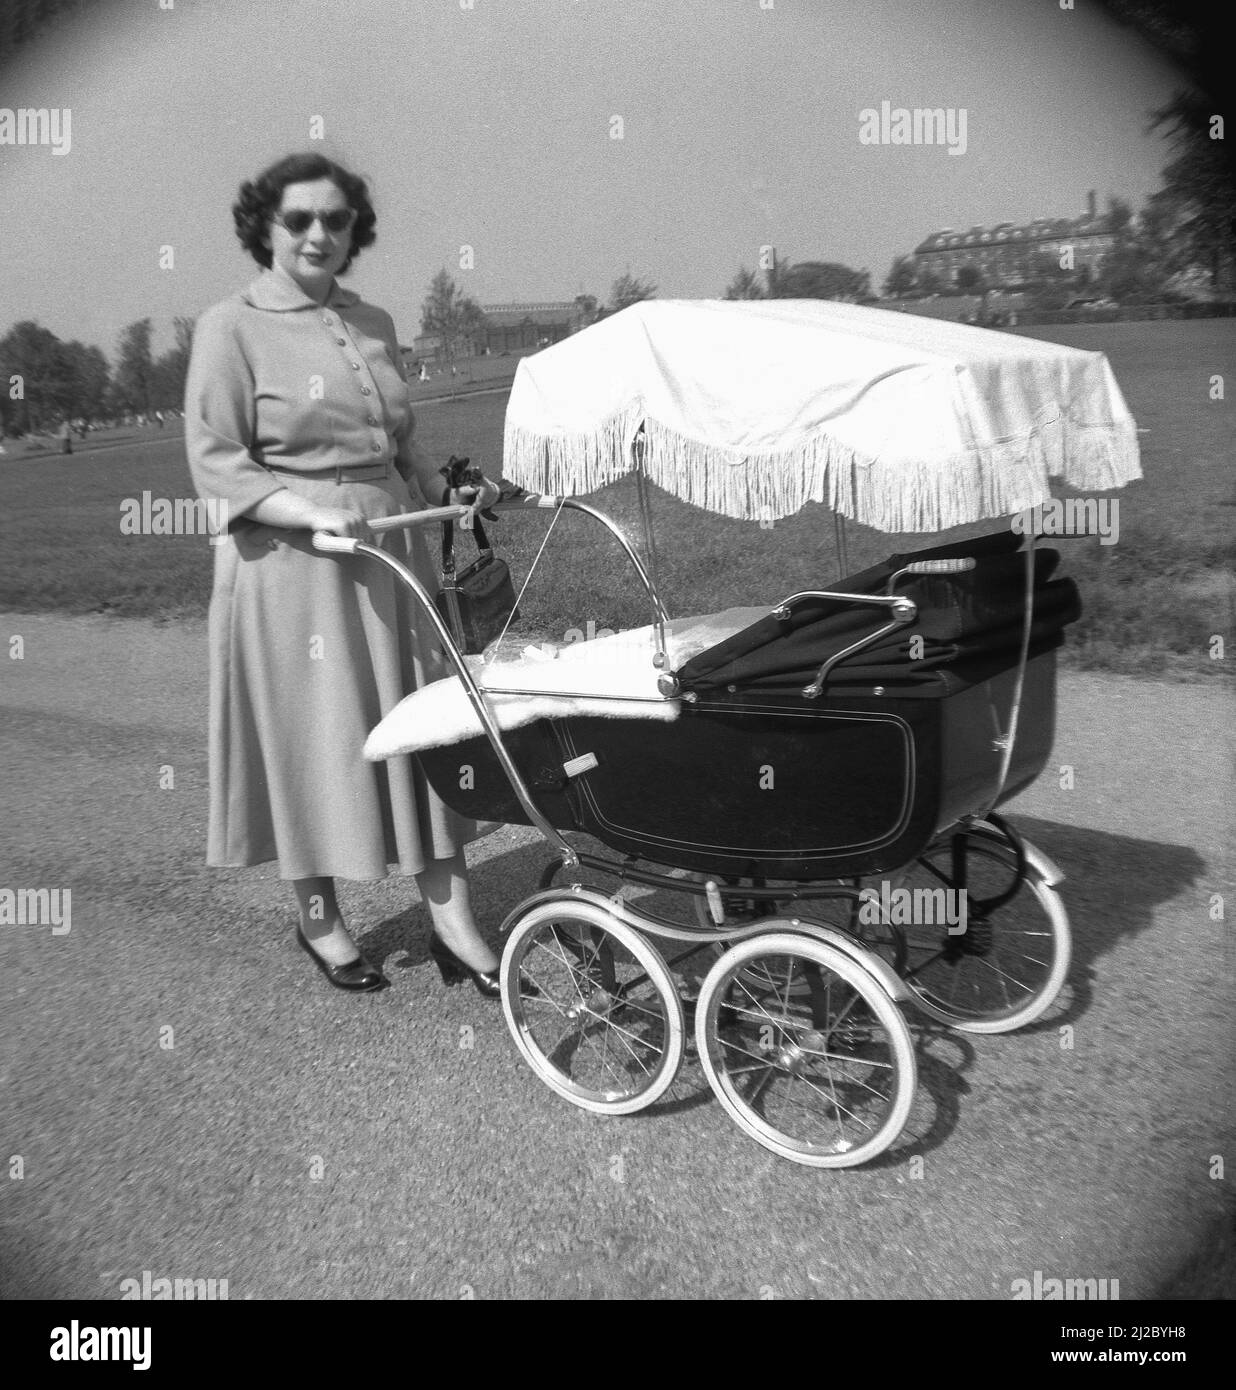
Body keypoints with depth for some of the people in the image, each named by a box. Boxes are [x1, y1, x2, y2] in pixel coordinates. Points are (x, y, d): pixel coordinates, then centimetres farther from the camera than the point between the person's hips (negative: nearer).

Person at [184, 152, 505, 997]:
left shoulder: (374, 323, 12)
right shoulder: (233, 327, -4)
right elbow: (215, 463, -10)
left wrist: (449, 494, 4)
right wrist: (315, 513, -22)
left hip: (390, 553, 5)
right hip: (291, 566, -5)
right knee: (313, 737, 5)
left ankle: (453, 921, 14)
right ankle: (319, 917, 26)